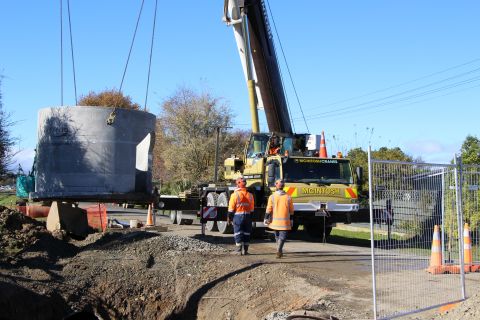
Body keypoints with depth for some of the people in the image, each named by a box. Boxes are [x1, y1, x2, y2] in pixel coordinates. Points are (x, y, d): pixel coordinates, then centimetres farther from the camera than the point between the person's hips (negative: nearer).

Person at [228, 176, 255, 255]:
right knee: (246, 233, 10)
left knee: (238, 233, 2)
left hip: (238, 216, -4)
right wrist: (250, 217, 17)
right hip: (247, 216, 4)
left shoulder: (235, 194, -9)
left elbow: (231, 208, -8)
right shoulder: (250, 195, 5)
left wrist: (229, 218, -1)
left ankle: (239, 250, 0)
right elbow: (252, 208, 9)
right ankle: (245, 250, 12)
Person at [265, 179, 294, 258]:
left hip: (275, 220, 2)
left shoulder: (272, 197, -3)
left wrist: (266, 218, -1)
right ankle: (279, 250, -24)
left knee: (277, 236, 17)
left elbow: (268, 209, -6)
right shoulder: (288, 197, 1)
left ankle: (280, 251, 28)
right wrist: (291, 220, 17)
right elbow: (291, 210, 7)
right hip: (284, 221, -2)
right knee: (282, 236, -4)